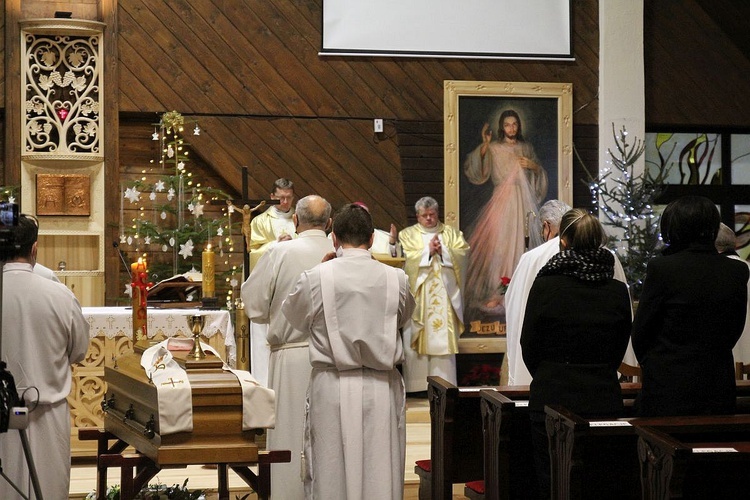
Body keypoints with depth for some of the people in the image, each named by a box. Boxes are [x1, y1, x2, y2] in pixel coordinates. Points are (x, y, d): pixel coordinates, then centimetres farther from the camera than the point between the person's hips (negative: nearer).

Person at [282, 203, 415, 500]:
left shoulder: (315, 278, -8)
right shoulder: (396, 278, -3)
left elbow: (293, 315, 10)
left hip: (333, 389, -1)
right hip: (382, 389, 2)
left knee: (331, 476, 7)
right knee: (381, 474, 8)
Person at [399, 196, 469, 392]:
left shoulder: (452, 234, 16)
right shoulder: (407, 234, 9)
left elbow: (462, 255, 2)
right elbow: (407, 258, -5)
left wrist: (443, 251, -11)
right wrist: (429, 251, -11)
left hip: (445, 295, 2)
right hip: (418, 294, -2)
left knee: (444, 338, -1)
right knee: (416, 340, -5)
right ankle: (417, 385, -3)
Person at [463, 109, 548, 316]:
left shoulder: (526, 148, 13)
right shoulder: (493, 148, 2)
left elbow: (540, 175, 19)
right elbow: (476, 173, -9)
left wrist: (534, 166, -3)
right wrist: (483, 146, -17)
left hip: (523, 202, 3)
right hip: (502, 201, -3)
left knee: (522, 244, 3)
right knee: (498, 244, -9)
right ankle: (494, 293, -6)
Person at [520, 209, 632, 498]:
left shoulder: (545, 285, -10)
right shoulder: (618, 291, -2)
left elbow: (529, 347, -2)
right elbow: (620, 348, 8)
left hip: (553, 397, -3)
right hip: (604, 400, 3)